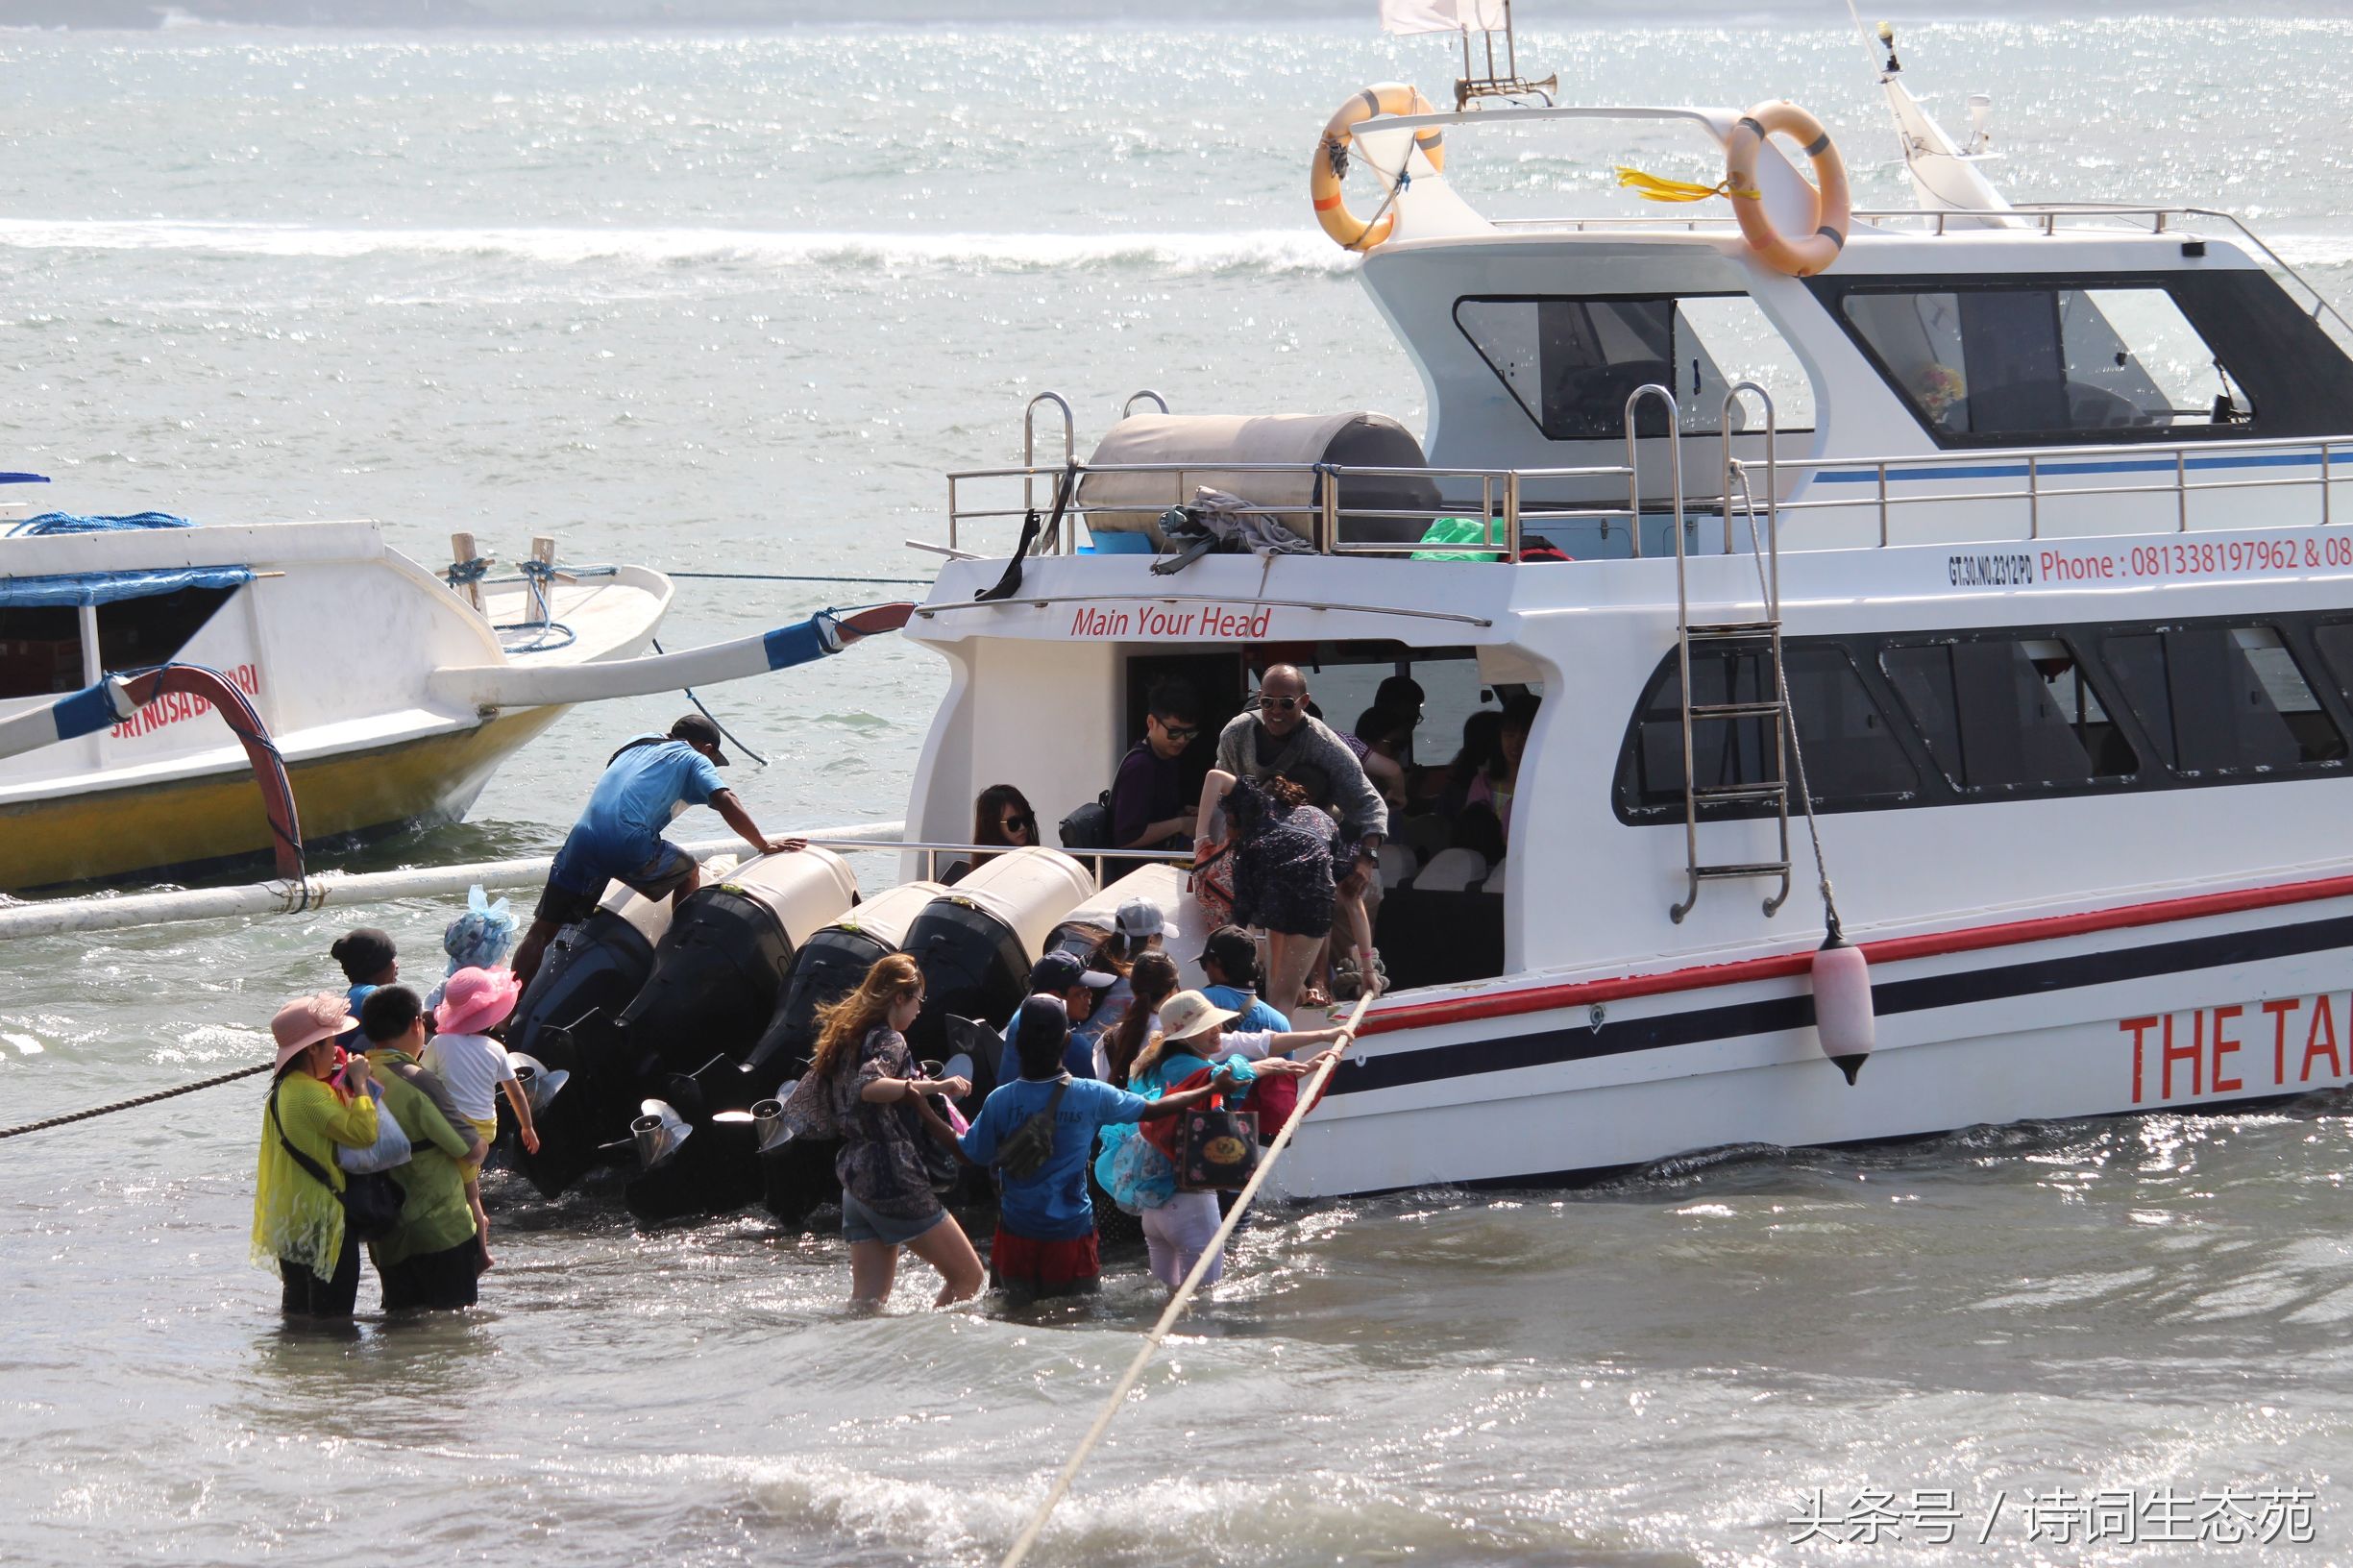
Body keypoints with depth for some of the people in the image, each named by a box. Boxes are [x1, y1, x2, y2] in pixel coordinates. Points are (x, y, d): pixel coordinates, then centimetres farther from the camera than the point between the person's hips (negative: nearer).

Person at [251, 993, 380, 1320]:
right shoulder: (309, 1095, -20)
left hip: (291, 1221, 10)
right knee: (332, 1317, -6)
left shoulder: (284, 1090, 12)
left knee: (298, 1311, 15)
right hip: (321, 1220, -10)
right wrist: (359, 1083, -18)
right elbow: (362, 1132, -29)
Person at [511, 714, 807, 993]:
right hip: (630, 843, -4)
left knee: (542, 930, 6)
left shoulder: (635, 746, 34)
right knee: (687, 872, 25)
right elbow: (726, 802, 2)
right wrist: (764, 844, 11)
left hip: (582, 840, 4)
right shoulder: (694, 759, 17)